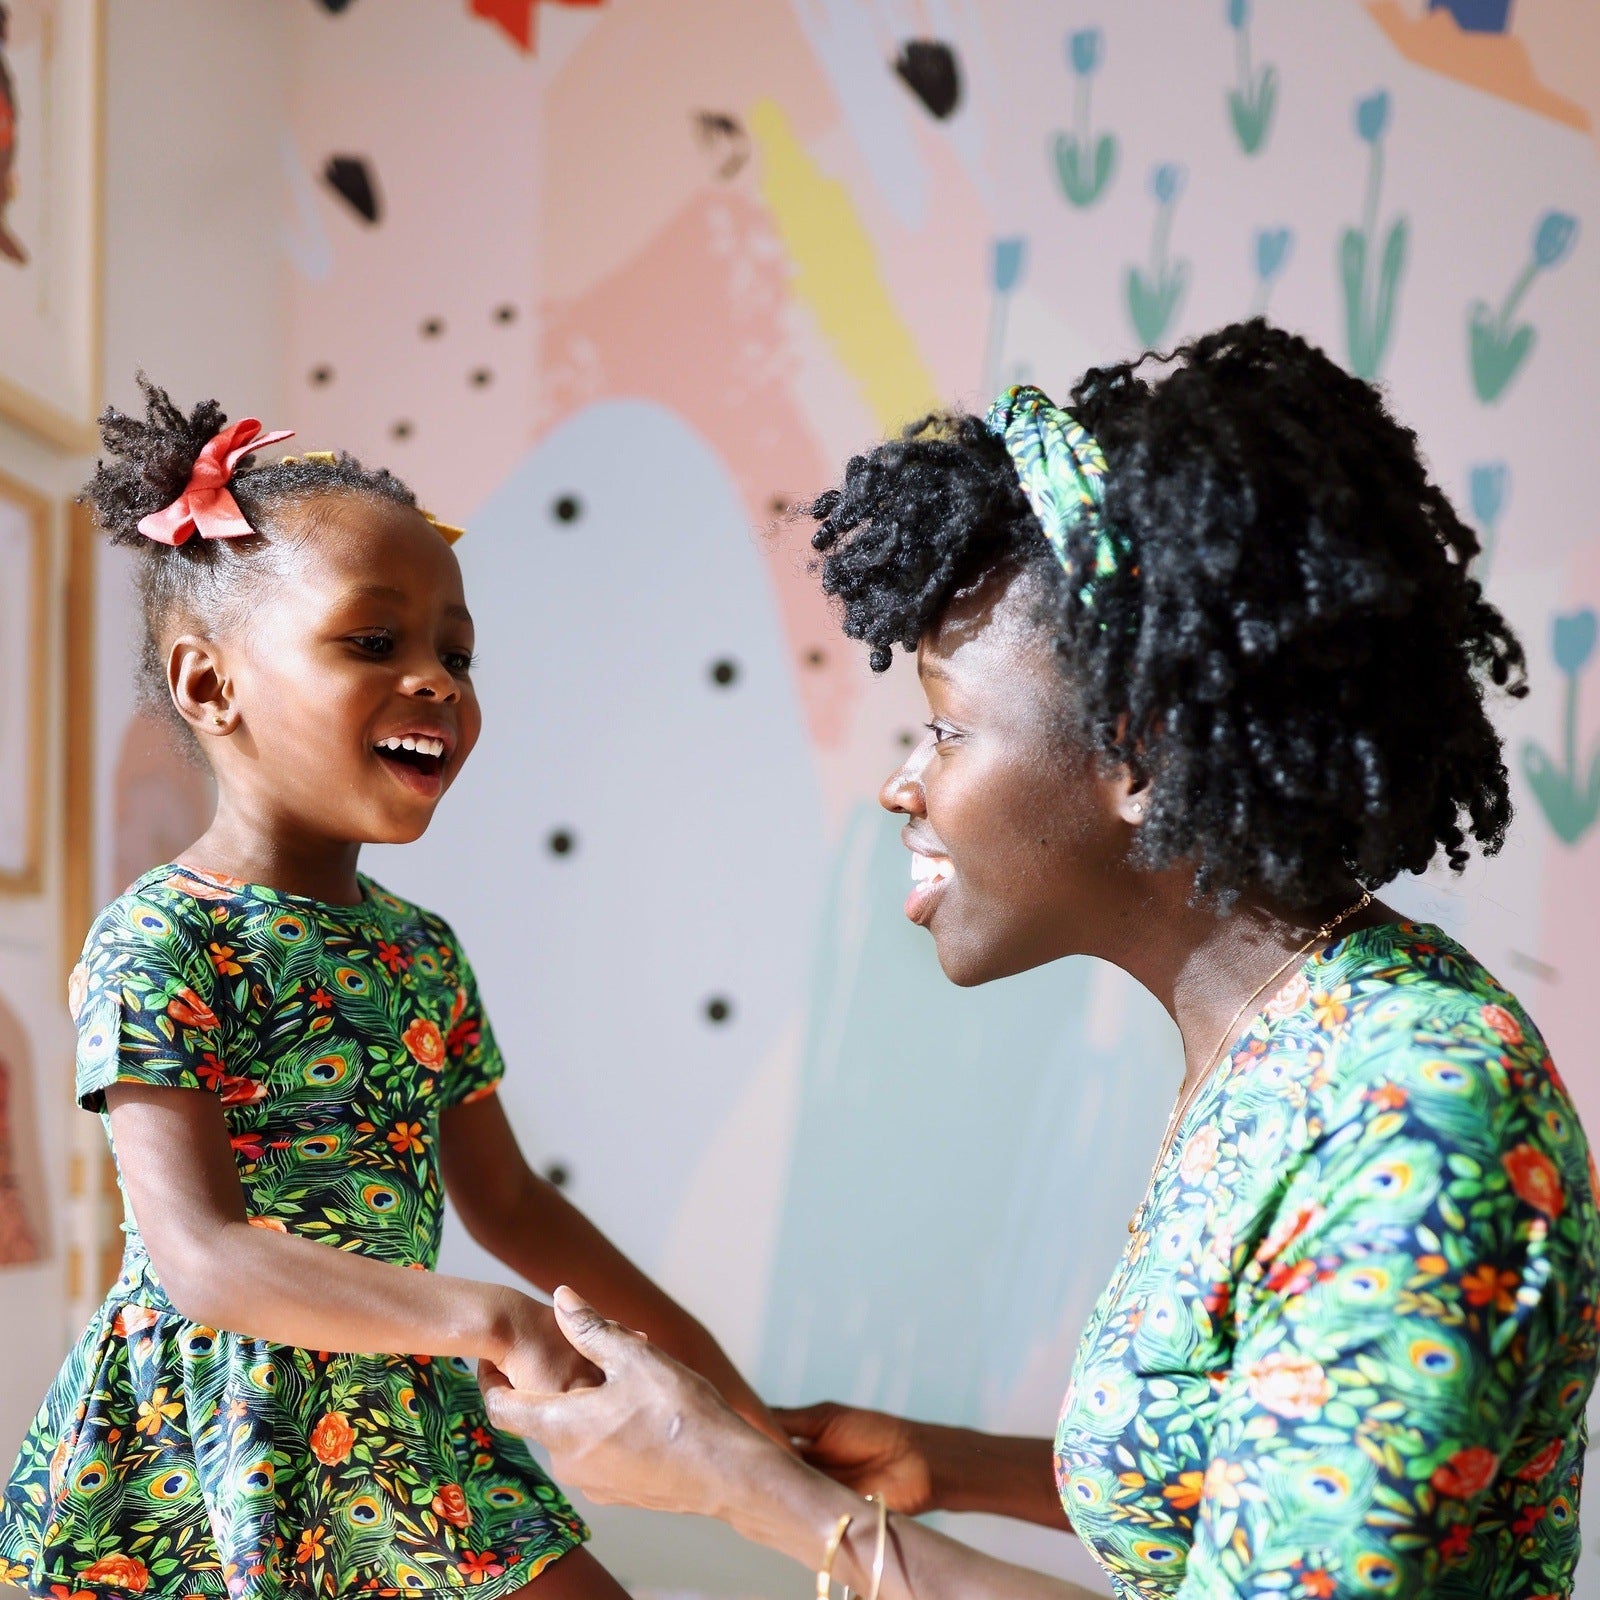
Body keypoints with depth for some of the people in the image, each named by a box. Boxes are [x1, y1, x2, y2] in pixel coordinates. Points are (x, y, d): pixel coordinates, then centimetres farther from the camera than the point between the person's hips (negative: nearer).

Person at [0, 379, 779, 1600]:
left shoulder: (424, 951, 6)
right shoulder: (159, 946, -16)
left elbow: (509, 1201, 13)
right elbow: (203, 1258, -26)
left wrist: (714, 1375, 10)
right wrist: (488, 1319, -35)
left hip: (403, 1431, 6)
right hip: (202, 1453, -6)